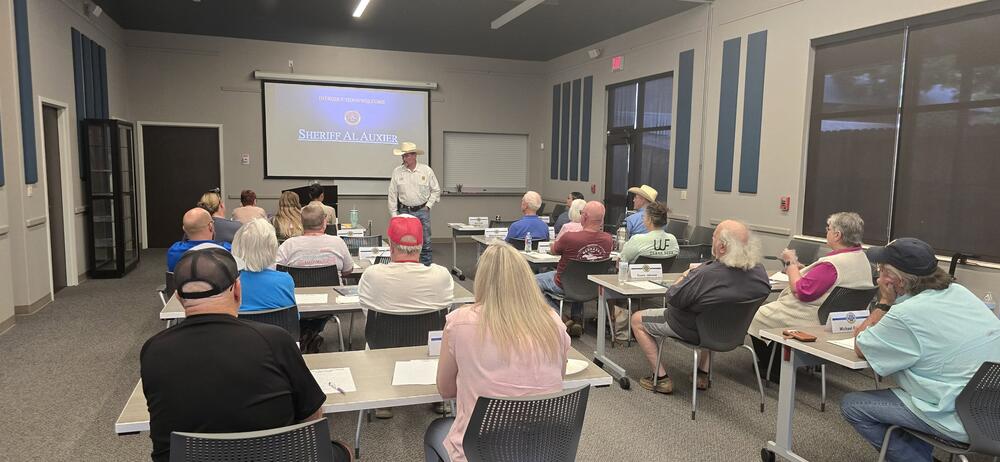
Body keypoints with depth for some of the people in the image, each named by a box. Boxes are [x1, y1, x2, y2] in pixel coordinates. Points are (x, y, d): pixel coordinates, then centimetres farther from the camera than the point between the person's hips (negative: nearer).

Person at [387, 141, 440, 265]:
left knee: (425, 243, 3)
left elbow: (436, 190, 9)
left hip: (422, 211, 0)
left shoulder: (427, 170, 1)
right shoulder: (397, 172, 0)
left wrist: (428, 205, 0)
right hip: (404, 212, 0)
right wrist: (394, 214, -1)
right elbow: (392, 195, 3)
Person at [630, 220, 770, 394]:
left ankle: (661, 378, 13)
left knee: (637, 319, 11)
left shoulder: (705, 275, -35)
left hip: (695, 331, -6)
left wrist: (685, 276, -2)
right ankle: (703, 373, 35)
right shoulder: (759, 271, -16)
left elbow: (672, 299, -22)